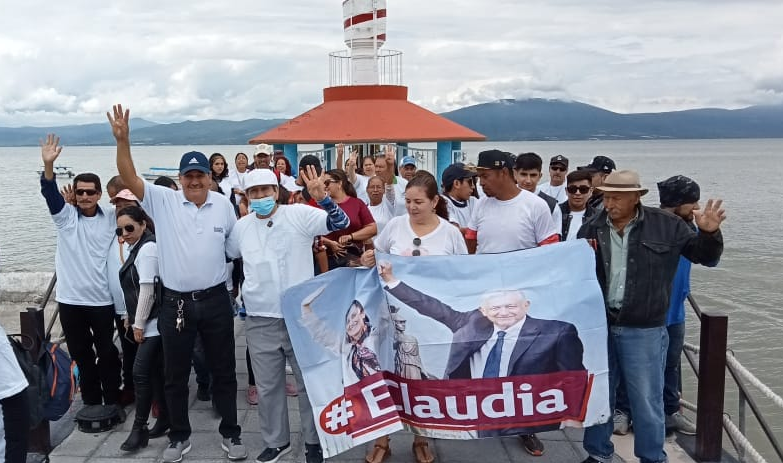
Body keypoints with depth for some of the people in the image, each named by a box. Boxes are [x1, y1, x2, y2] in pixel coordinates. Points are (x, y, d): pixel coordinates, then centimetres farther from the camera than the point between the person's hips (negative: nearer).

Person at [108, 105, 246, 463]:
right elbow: (129, 179, -15)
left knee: (223, 370, 11)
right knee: (175, 375, 12)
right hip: (176, 303, 0)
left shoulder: (224, 205, 1)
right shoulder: (163, 202, -5)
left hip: (216, 300, 1)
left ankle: (230, 433, 27)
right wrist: (122, 140, -27)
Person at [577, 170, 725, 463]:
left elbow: (704, 255, 3)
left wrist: (709, 233, -16)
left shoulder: (666, 225, -5)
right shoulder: (591, 229, 1)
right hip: (598, 325, 3)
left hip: (643, 330, -2)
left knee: (647, 400, 8)